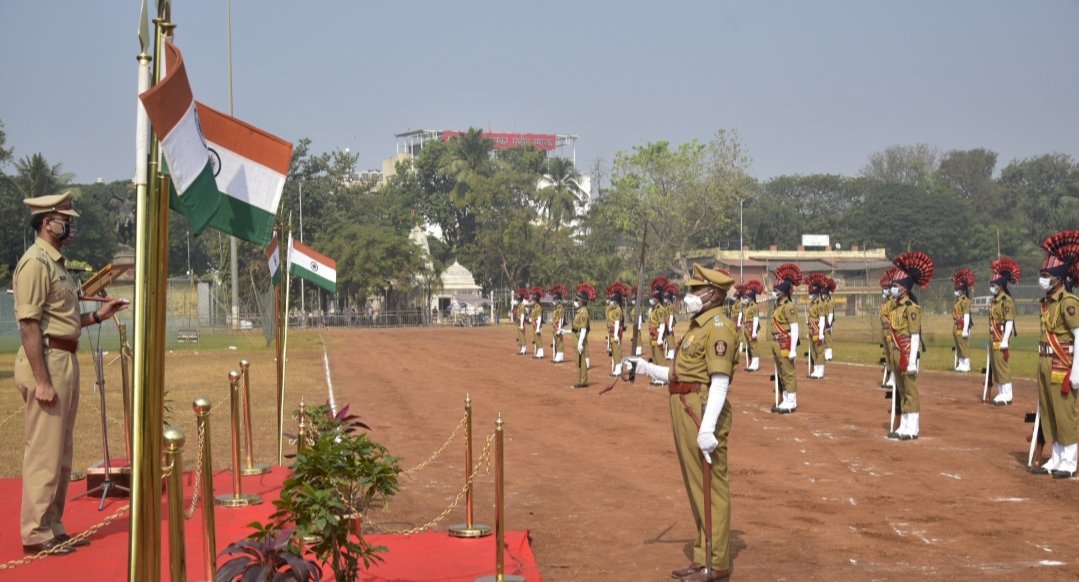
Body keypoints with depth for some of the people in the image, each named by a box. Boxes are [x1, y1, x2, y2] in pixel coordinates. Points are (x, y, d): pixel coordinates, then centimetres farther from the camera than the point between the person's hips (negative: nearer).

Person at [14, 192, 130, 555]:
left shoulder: (56, 262, 17)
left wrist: (96, 316, 14)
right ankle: (36, 533, 2)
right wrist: (41, 381, -22)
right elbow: (29, 324, -18)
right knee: (44, 451, -5)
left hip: (66, 361, 10)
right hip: (46, 361, -10)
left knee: (61, 452, 14)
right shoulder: (35, 261, -12)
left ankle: (53, 527, 22)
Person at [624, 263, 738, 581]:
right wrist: (646, 368, 20)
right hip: (686, 412, 10)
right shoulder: (699, 325, 17)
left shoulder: (718, 327, -13)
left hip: (704, 412, -10)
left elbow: (720, 381, -21)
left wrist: (708, 427, -28)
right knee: (696, 486, 15)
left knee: (711, 487, -3)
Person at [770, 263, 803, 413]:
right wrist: (775, 346, 17)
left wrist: (793, 350, -22)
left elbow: (794, 329, -18)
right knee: (781, 374, 14)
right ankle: (786, 401, 22)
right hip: (777, 344, 9)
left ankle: (792, 403, 3)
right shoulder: (777, 305, 12)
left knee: (788, 373, -3)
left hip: (786, 343, -9)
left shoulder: (788, 306, -15)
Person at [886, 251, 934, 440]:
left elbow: (915, 335, -16)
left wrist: (912, 361, -19)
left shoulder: (911, 307, -13)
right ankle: (904, 427, 19)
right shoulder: (896, 306, 12)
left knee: (910, 392, -3)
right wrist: (894, 357, 16)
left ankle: (912, 429, 1)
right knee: (901, 392, 12)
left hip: (908, 354, -9)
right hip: (897, 354, 9)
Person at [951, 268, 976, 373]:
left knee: (964, 346, -4)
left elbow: (966, 315, -17)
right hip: (956, 327, 9)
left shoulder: (965, 300, -13)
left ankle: (966, 365, 0)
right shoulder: (957, 300, 14)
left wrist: (965, 330, -20)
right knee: (958, 347, 13)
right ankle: (961, 365, 19)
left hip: (962, 326, -9)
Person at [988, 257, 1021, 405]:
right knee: (995, 365, 12)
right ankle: (1001, 393, 19)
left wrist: (1005, 341, -22)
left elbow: (1009, 322, -18)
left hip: (1001, 338, -9)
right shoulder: (994, 300, 13)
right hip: (993, 338, 9)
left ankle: (1007, 395, -3)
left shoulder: (1006, 300, -14)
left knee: (1002, 365, -7)